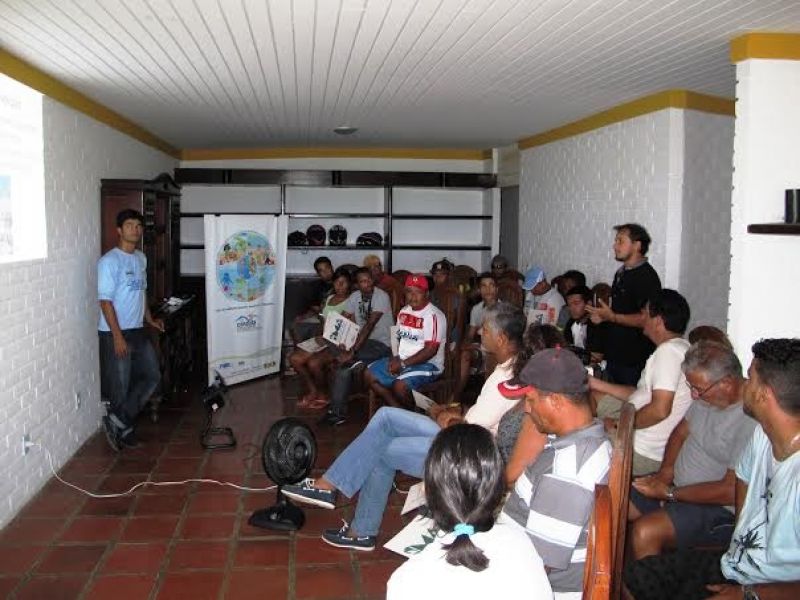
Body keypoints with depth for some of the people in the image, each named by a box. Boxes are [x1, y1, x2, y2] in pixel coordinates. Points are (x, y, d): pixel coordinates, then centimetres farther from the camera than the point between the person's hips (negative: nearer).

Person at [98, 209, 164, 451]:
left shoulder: (141, 258, 10)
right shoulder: (109, 261, -15)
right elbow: (105, 301, -18)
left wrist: (150, 319, 16)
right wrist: (118, 336, -21)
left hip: (138, 331, 8)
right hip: (115, 333, -8)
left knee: (152, 376, 9)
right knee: (120, 385, 1)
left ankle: (118, 421, 14)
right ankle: (124, 429, 17)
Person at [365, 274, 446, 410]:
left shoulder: (434, 316, -17)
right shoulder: (404, 312, 10)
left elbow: (431, 350, -22)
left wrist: (403, 364, -20)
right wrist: (396, 359, 0)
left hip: (428, 364, -9)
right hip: (402, 360, 9)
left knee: (400, 386, -31)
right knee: (370, 374, 1)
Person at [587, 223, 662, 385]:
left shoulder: (646, 276, -16)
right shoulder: (621, 273, 14)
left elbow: (647, 319, -23)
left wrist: (612, 317, -20)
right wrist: (603, 315, 6)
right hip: (614, 354, 9)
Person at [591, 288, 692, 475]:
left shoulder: (669, 350, -23)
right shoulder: (679, 348, 11)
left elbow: (660, 409, -31)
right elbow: (643, 394, 16)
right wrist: (597, 384, 15)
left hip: (643, 453, -10)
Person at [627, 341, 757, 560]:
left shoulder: (753, 421, -26)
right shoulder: (708, 394, 0)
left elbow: (731, 491, -24)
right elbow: (681, 431, 14)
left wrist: (670, 493, -17)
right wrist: (666, 471, -3)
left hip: (717, 508, -8)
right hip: (674, 486, 9)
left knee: (645, 532, -27)